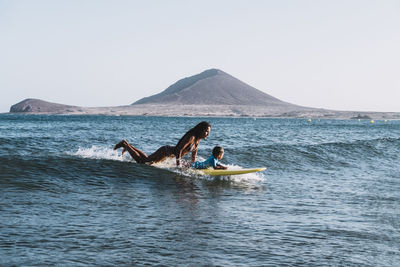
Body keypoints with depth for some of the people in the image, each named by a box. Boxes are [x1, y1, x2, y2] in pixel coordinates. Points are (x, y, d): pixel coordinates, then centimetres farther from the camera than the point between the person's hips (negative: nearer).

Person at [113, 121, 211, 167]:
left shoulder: (198, 139, -3)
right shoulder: (191, 137, -30)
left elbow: (194, 151, 14)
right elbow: (179, 150, -34)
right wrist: (178, 166, -32)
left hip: (169, 153, 9)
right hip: (165, 151, -9)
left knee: (146, 159, 27)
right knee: (141, 161, 1)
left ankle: (129, 146, 39)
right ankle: (125, 144, 13)